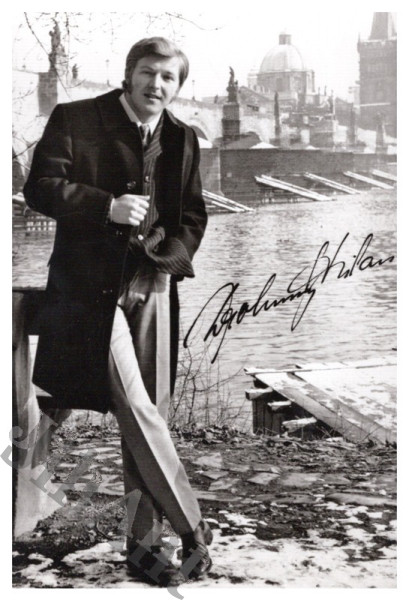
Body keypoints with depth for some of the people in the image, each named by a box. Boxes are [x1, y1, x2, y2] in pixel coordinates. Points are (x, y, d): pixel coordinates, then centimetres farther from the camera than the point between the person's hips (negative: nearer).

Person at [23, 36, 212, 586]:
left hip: (154, 285, 4)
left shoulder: (182, 140, 11)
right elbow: (41, 188, -6)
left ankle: (143, 541, 16)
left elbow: (194, 216, 15)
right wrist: (108, 207, -18)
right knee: (135, 407, -11)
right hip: (94, 287, -4)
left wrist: (171, 252, -6)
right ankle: (191, 528, 3)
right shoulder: (75, 121, -1)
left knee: (151, 412, 5)